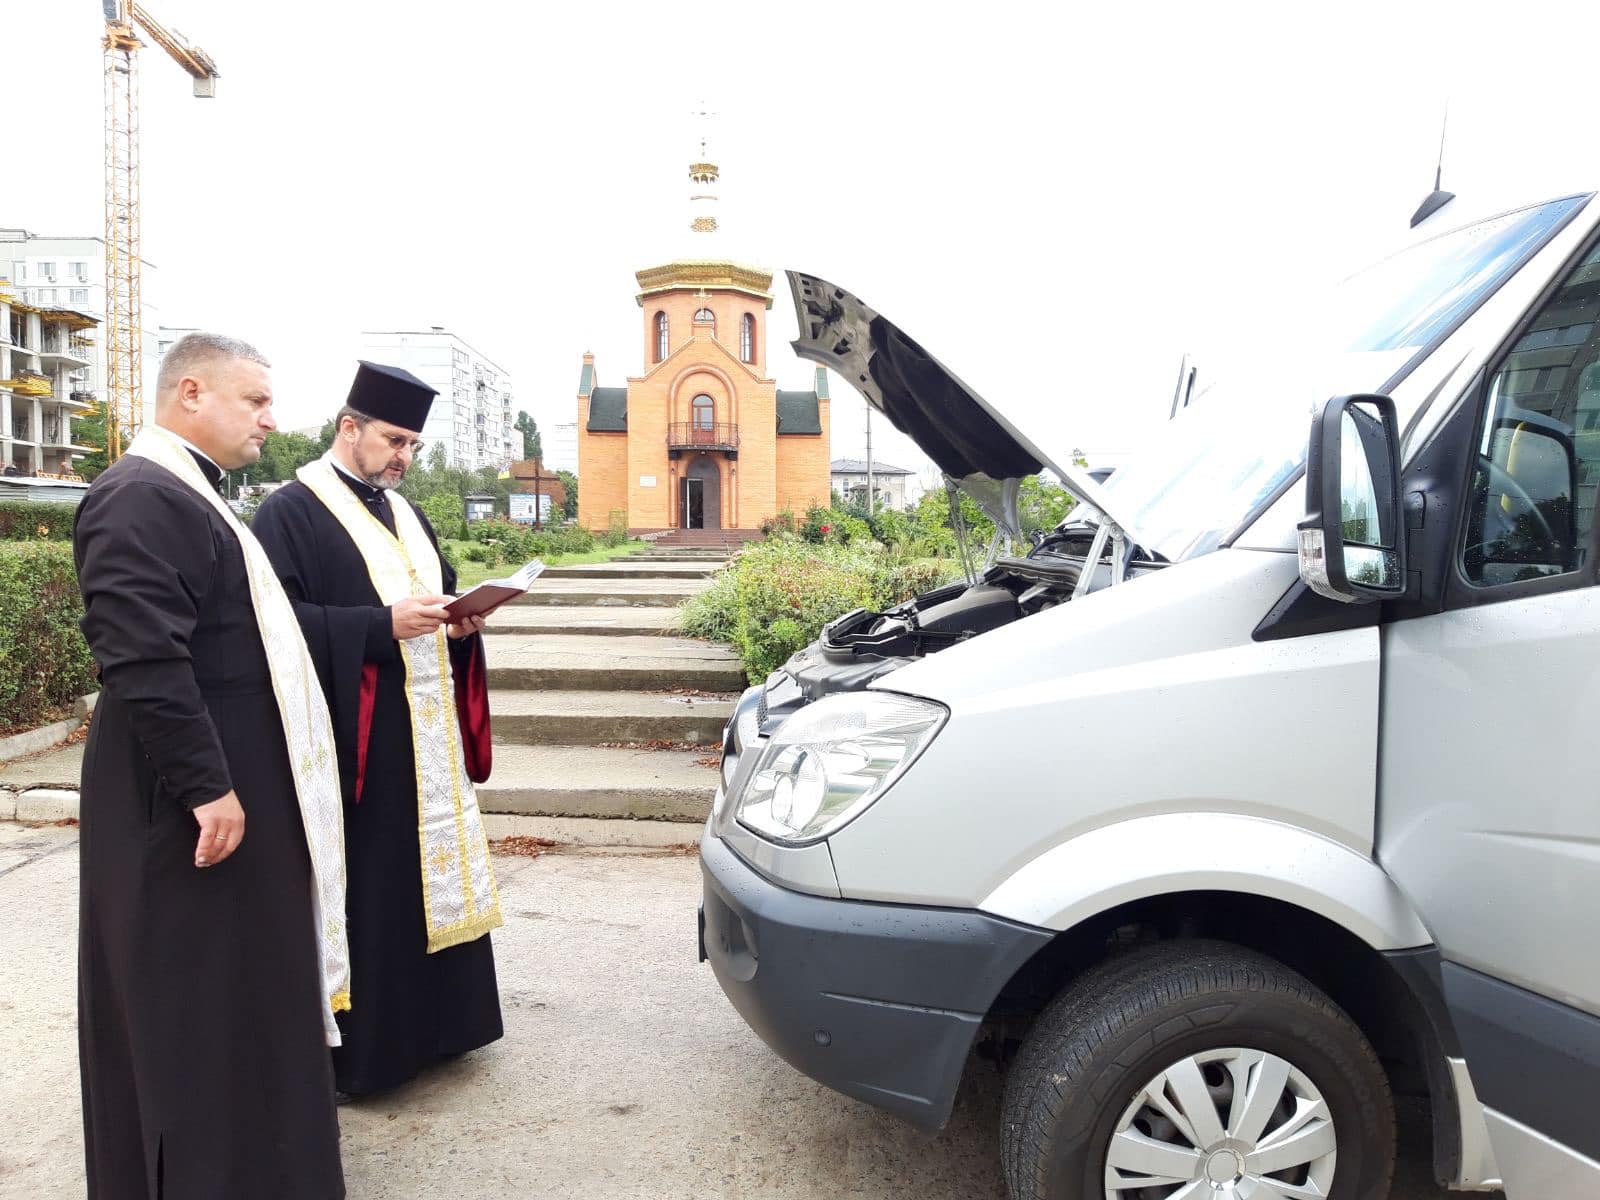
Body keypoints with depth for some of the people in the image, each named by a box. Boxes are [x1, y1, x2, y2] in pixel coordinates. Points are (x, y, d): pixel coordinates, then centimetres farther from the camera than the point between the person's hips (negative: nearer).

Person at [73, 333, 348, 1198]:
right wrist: (205, 784, -25)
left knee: (238, 990, 20)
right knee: (193, 1004, 3)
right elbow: (142, 658, -27)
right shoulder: (140, 497, -18)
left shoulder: (186, 494, 15)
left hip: (231, 784, 10)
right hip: (191, 803, -10)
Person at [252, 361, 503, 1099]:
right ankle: (358, 1044, 13)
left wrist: (461, 623, -1)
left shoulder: (403, 513, 17)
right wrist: (381, 626, -24)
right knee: (365, 892, -1)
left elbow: (439, 596, 21)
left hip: (427, 736, 8)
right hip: (354, 741, -8)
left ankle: (431, 1022, 27)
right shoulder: (291, 512, -7)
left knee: (432, 877, 14)